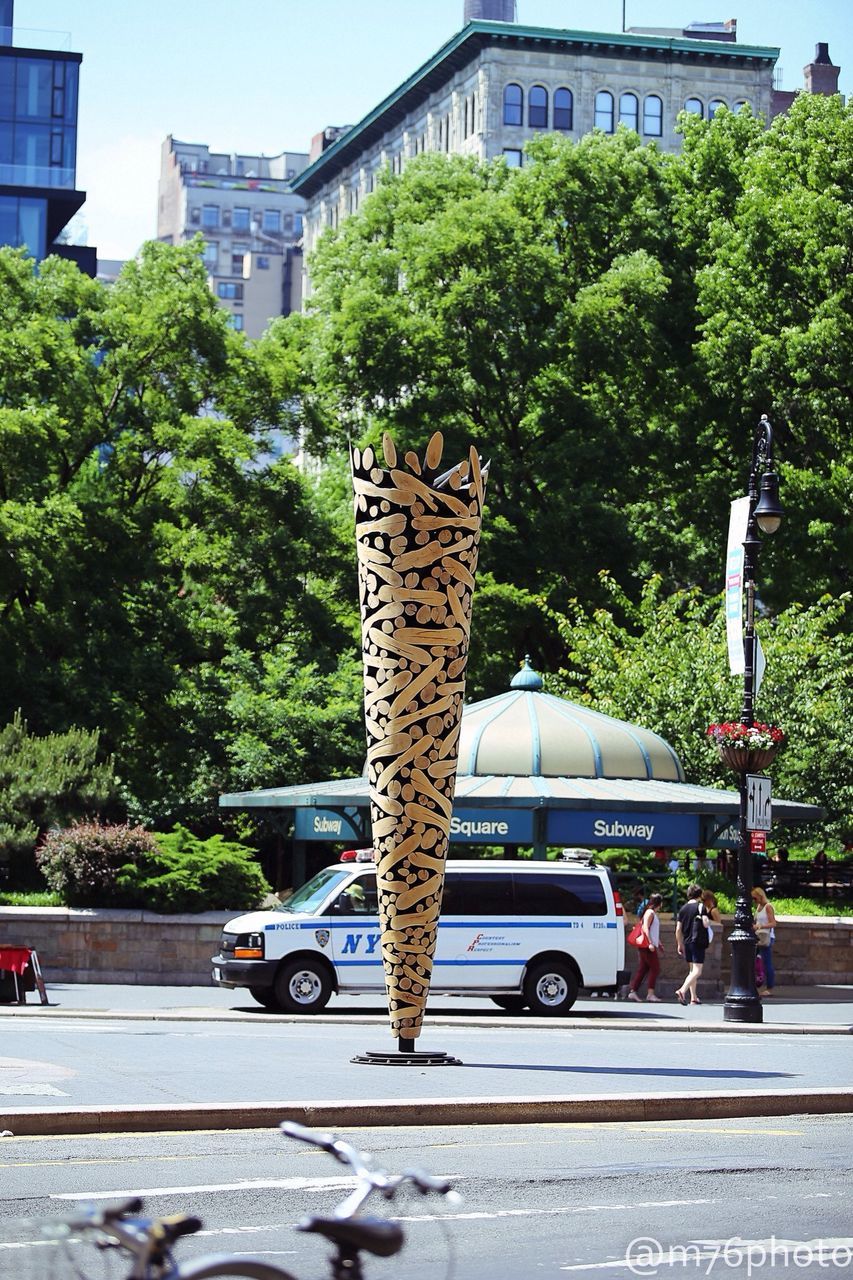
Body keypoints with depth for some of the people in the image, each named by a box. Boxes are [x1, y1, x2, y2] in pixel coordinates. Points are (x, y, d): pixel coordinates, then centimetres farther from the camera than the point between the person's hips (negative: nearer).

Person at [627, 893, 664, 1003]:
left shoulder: (653, 913, 21)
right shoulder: (650, 913, -9)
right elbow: (645, 928, -20)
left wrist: (659, 943, 32)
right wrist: (650, 943, -26)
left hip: (650, 946, 10)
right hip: (647, 946, -10)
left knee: (643, 969, 7)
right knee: (655, 968, -8)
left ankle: (632, 991, 4)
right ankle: (650, 994, -8)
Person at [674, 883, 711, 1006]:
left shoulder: (683, 908, 8)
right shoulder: (701, 907, -7)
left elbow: (678, 929, 7)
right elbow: (705, 924, -18)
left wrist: (679, 945, 15)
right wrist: (706, 920, 6)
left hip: (687, 942, 6)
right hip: (698, 942, -6)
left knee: (692, 970, 16)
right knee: (697, 970, -8)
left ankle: (693, 998, 17)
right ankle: (682, 990, -28)